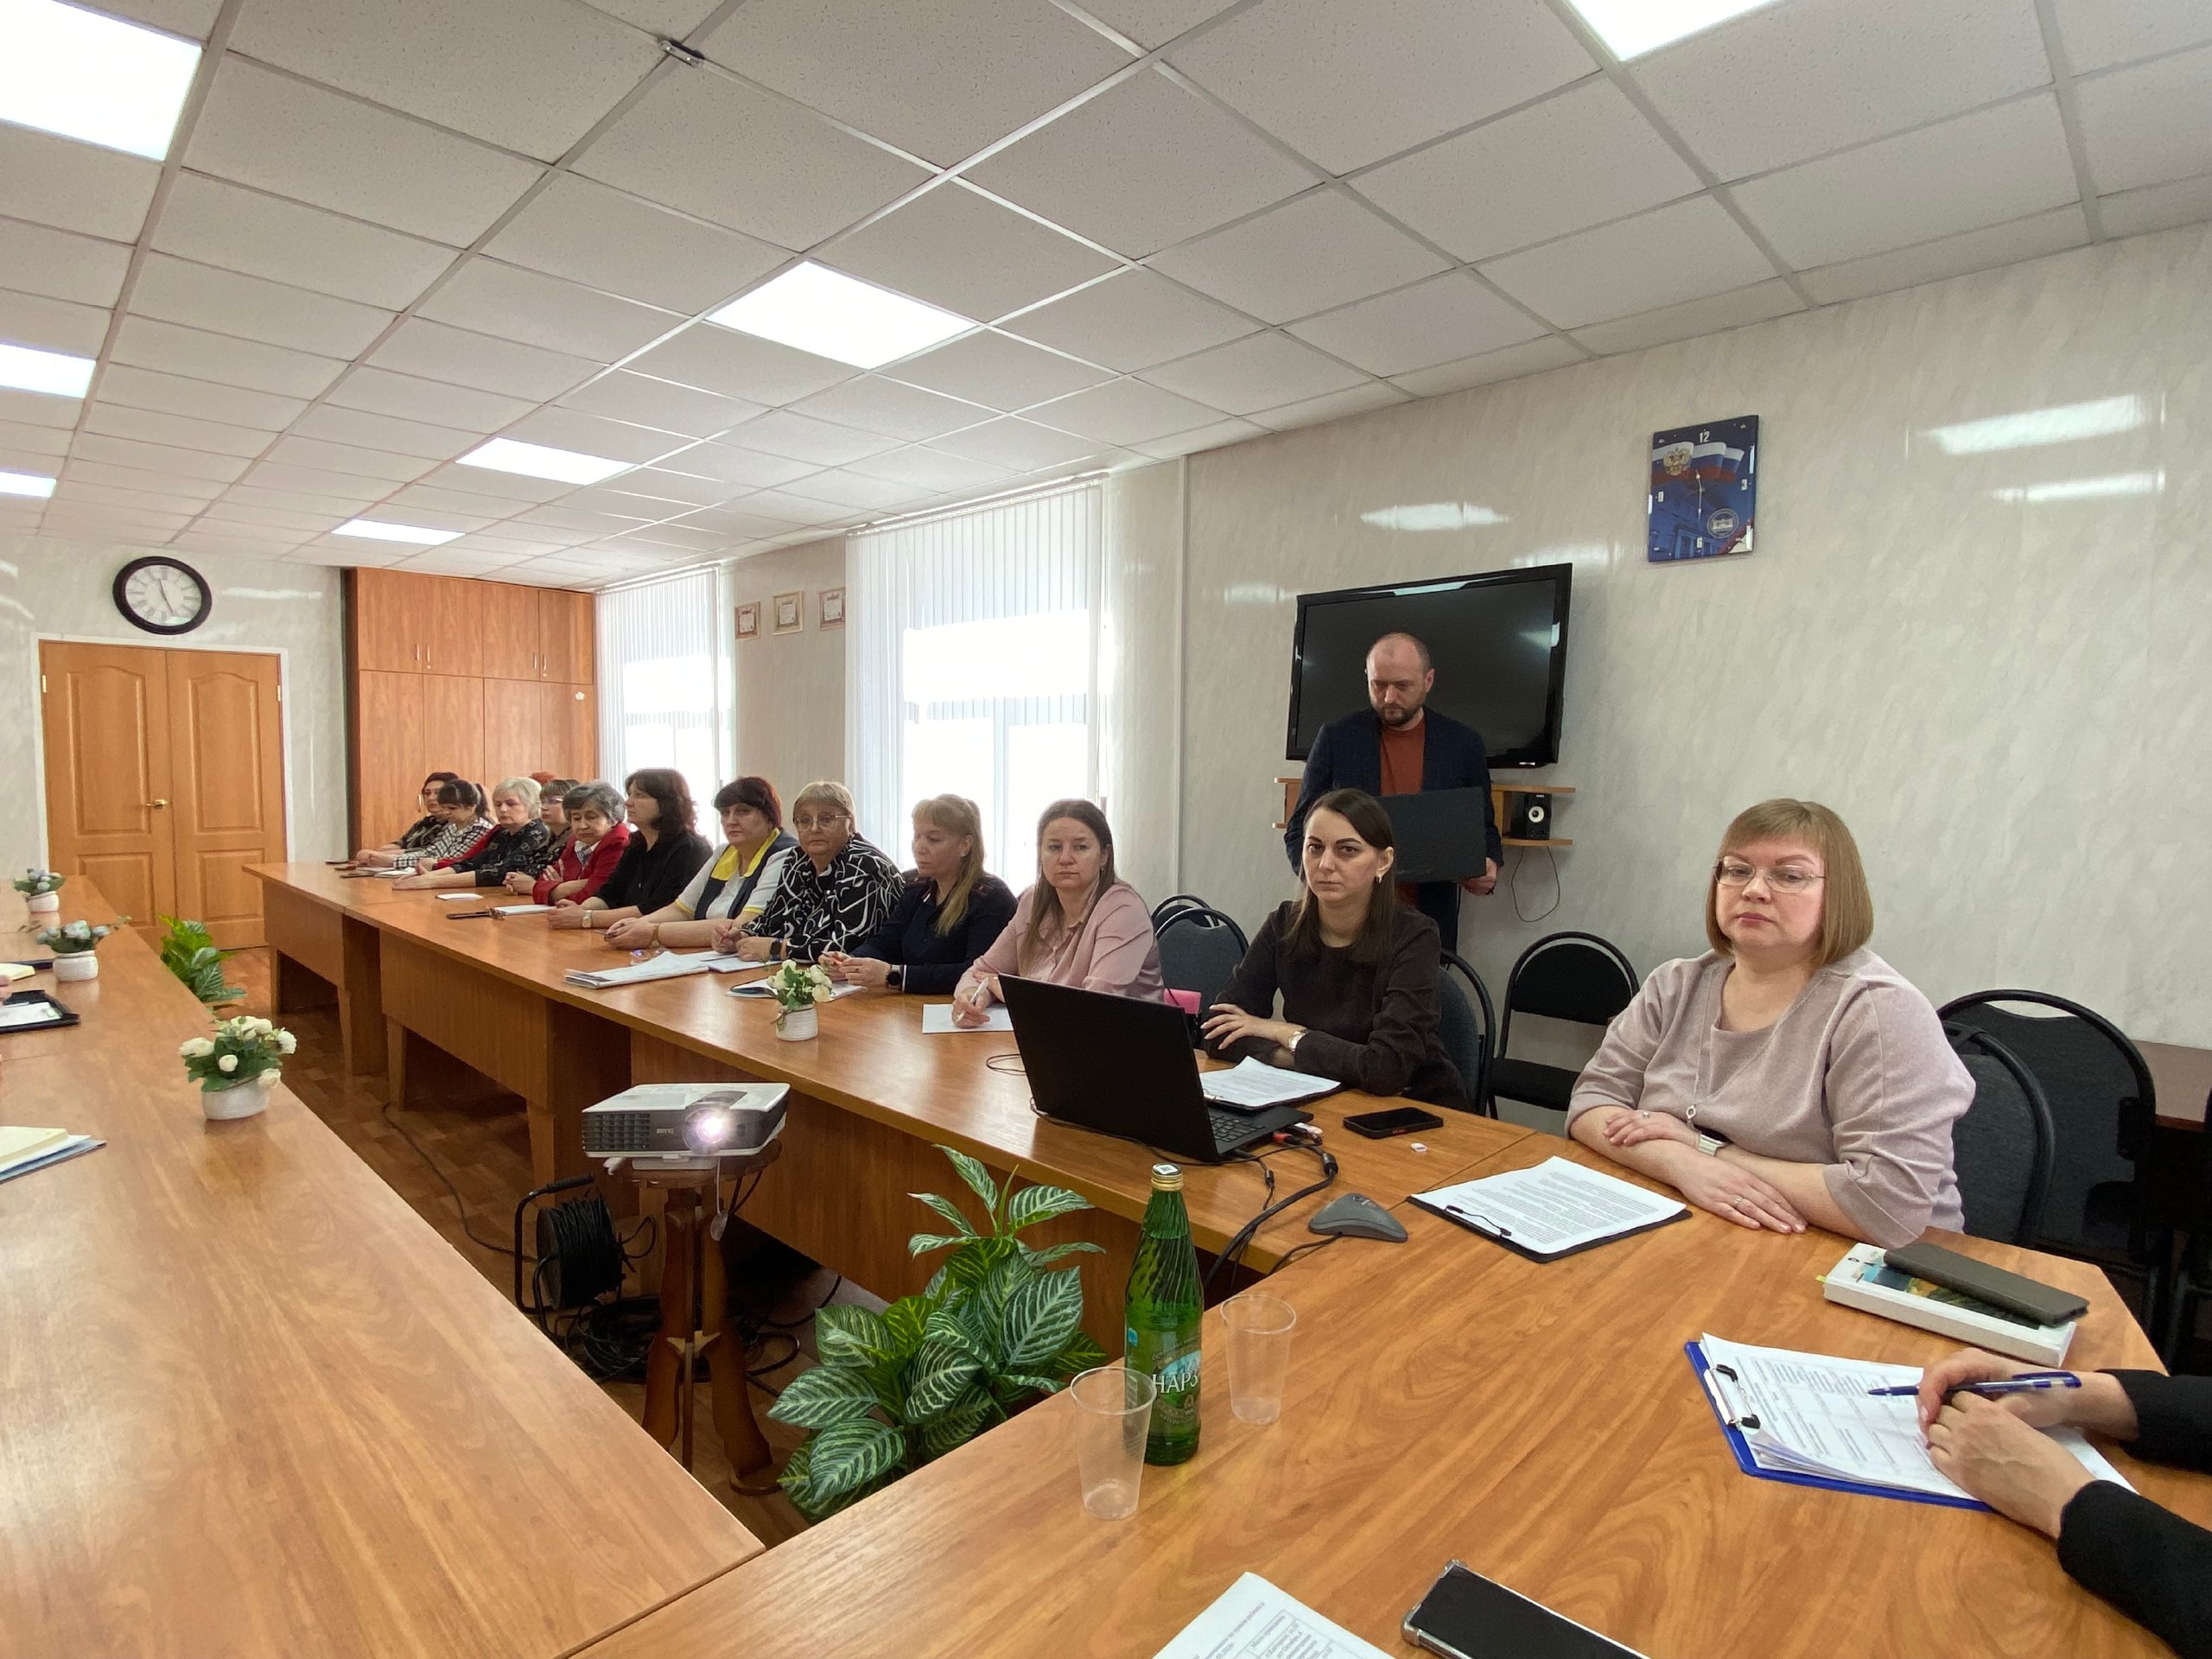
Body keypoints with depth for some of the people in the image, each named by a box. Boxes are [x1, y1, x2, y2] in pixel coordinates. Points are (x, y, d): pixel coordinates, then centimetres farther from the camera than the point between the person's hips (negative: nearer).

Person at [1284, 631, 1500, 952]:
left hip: (1429, 923, 1)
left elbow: (1483, 827, 11)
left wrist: (1488, 865, -11)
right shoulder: (1336, 738, 0)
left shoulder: (1463, 744, 3)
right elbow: (1300, 827, 3)